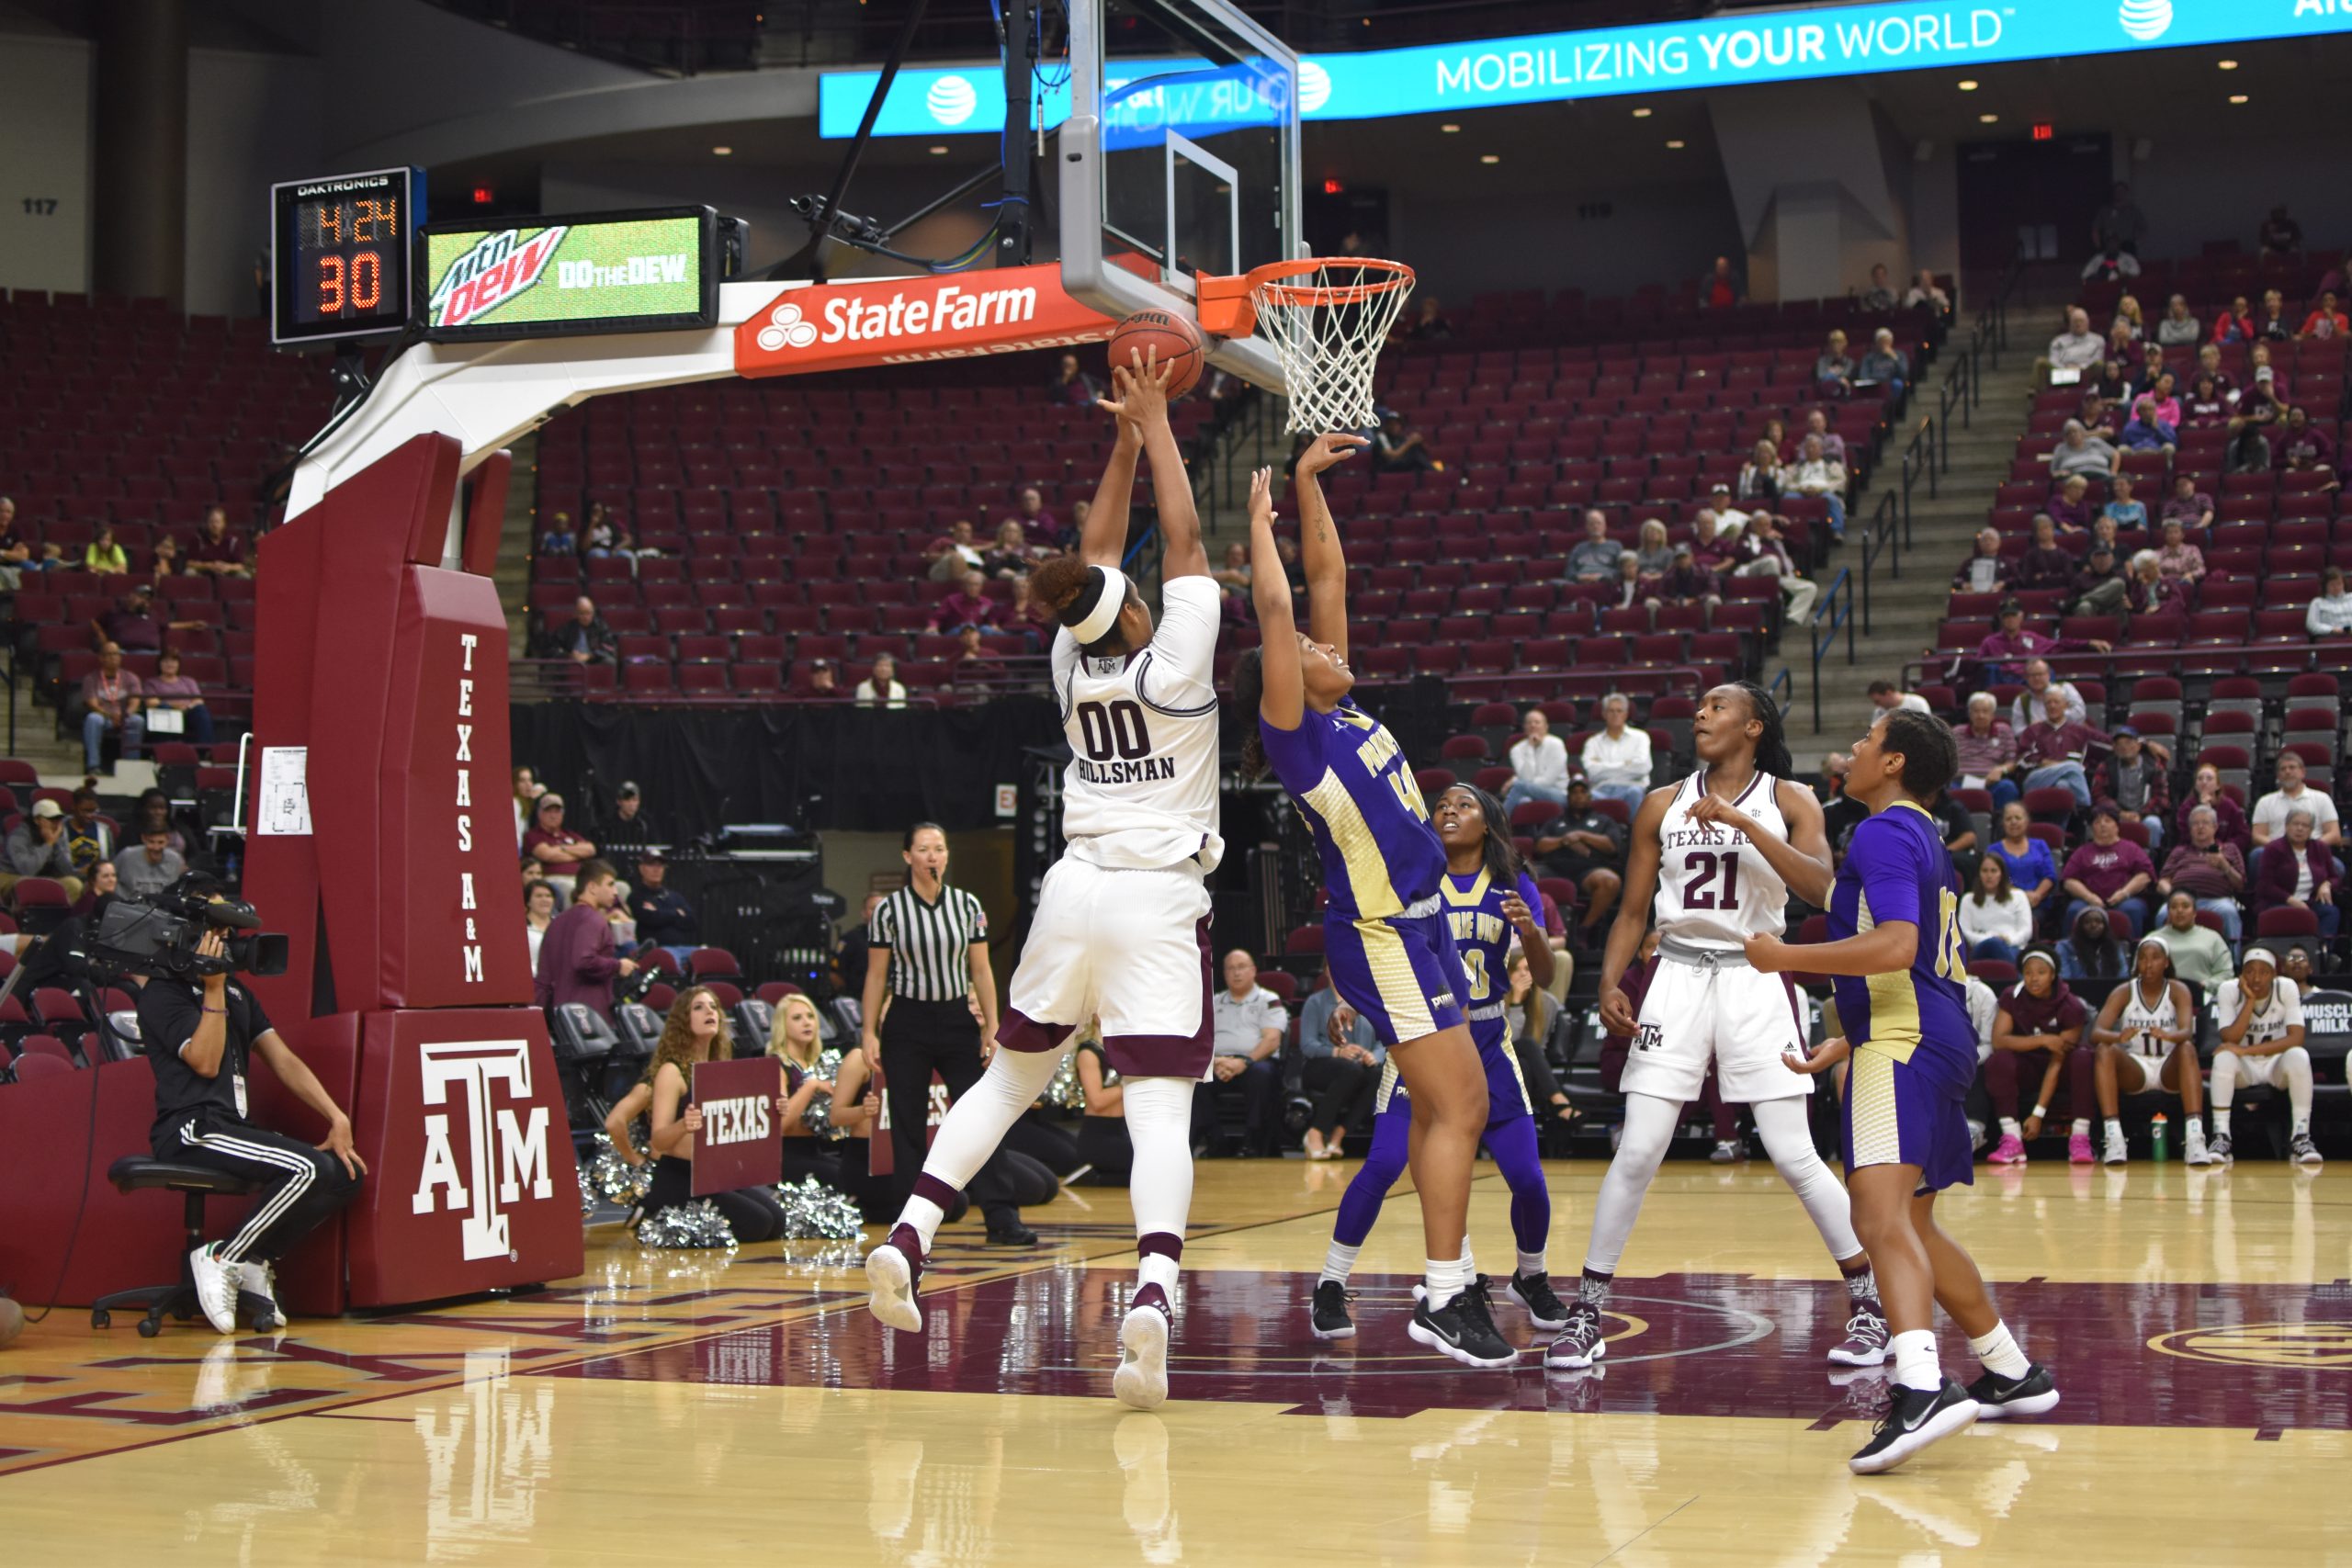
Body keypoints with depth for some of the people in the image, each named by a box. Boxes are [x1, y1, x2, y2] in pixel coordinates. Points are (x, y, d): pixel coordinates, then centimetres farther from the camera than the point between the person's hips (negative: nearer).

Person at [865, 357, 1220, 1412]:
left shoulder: (1074, 663, 5)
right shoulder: (1174, 663, -7)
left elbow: (1095, 553, 19)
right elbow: (1183, 539, 2)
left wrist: (1125, 441, 22)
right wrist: (1152, 422, 6)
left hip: (1075, 890, 5)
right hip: (1160, 901, -5)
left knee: (1011, 1077, 20)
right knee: (1158, 1108, -12)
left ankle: (907, 1234, 9)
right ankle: (1152, 1295, -30)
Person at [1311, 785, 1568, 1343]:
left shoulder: (1514, 886, 1)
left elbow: (1545, 978, -6)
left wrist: (1531, 933, -26)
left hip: (1489, 1050, 2)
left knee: (1528, 1179, -5)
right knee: (1384, 1164, -18)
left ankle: (1530, 1279, 25)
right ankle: (1329, 1288, -4)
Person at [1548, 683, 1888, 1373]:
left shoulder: (1789, 799, 1)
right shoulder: (1663, 804, 9)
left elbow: (1819, 885, -16)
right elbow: (1633, 910, 11)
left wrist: (1741, 820, -22)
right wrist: (1610, 983, -4)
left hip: (1754, 979, -2)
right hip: (1679, 975, 2)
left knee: (1794, 1156, -5)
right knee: (1637, 1154, -4)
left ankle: (1870, 1305, 9)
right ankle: (1586, 1314, 3)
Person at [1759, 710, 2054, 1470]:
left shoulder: (1886, 832, -10)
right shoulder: (1924, 839, 22)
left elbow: (1894, 946, -24)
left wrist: (1785, 956, -17)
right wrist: (1845, 1044, 29)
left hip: (1904, 1041, -11)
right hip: (1937, 1038, 11)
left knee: (1879, 1214, -24)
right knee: (1912, 1222, 22)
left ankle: (1920, 1391, -40)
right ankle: (2014, 1374, 32)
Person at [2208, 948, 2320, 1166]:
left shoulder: (2287, 988, -12)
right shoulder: (2229, 990, -12)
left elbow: (2296, 1038, -22)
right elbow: (2230, 1040, -20)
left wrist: (2247, 1050, -30)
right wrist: (2250, 1000, -26)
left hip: (2277, 1065, 0)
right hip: (2243, 1068, 0)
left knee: (2298, 1055, -32)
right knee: (2224, 1057, -32)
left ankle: (2301, 1137, -26)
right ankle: (2221, 1138, -31)